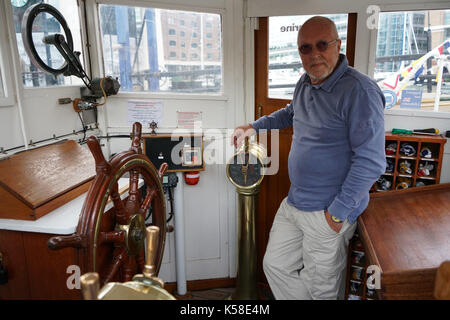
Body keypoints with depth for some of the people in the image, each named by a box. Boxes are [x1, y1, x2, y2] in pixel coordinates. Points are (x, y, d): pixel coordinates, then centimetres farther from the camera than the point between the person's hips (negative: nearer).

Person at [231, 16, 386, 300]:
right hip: (293, 203, 8)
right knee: (275, 265, 19)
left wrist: (338, 213, -20)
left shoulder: (359, 91, -21)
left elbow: (371, 161, -23)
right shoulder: (305, 83, 7)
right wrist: (254, 127, 20)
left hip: (328, 213, -8)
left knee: (321, 289, 9)